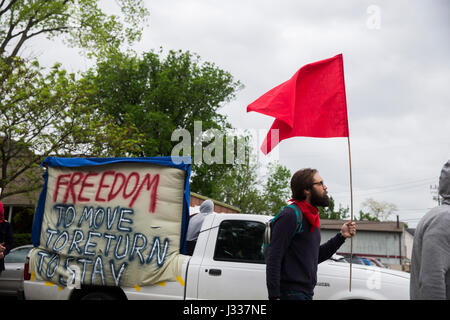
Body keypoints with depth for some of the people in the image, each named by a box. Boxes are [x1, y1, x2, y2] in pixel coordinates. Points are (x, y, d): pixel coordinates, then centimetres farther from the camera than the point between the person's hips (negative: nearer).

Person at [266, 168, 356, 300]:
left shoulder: (311, 217, 14)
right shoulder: (290, 215, -15)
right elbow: (273, 259, -19)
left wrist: (341, 236, 9)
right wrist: (274, 296, -24)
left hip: (307, 293, 9)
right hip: (291, 293, -9)